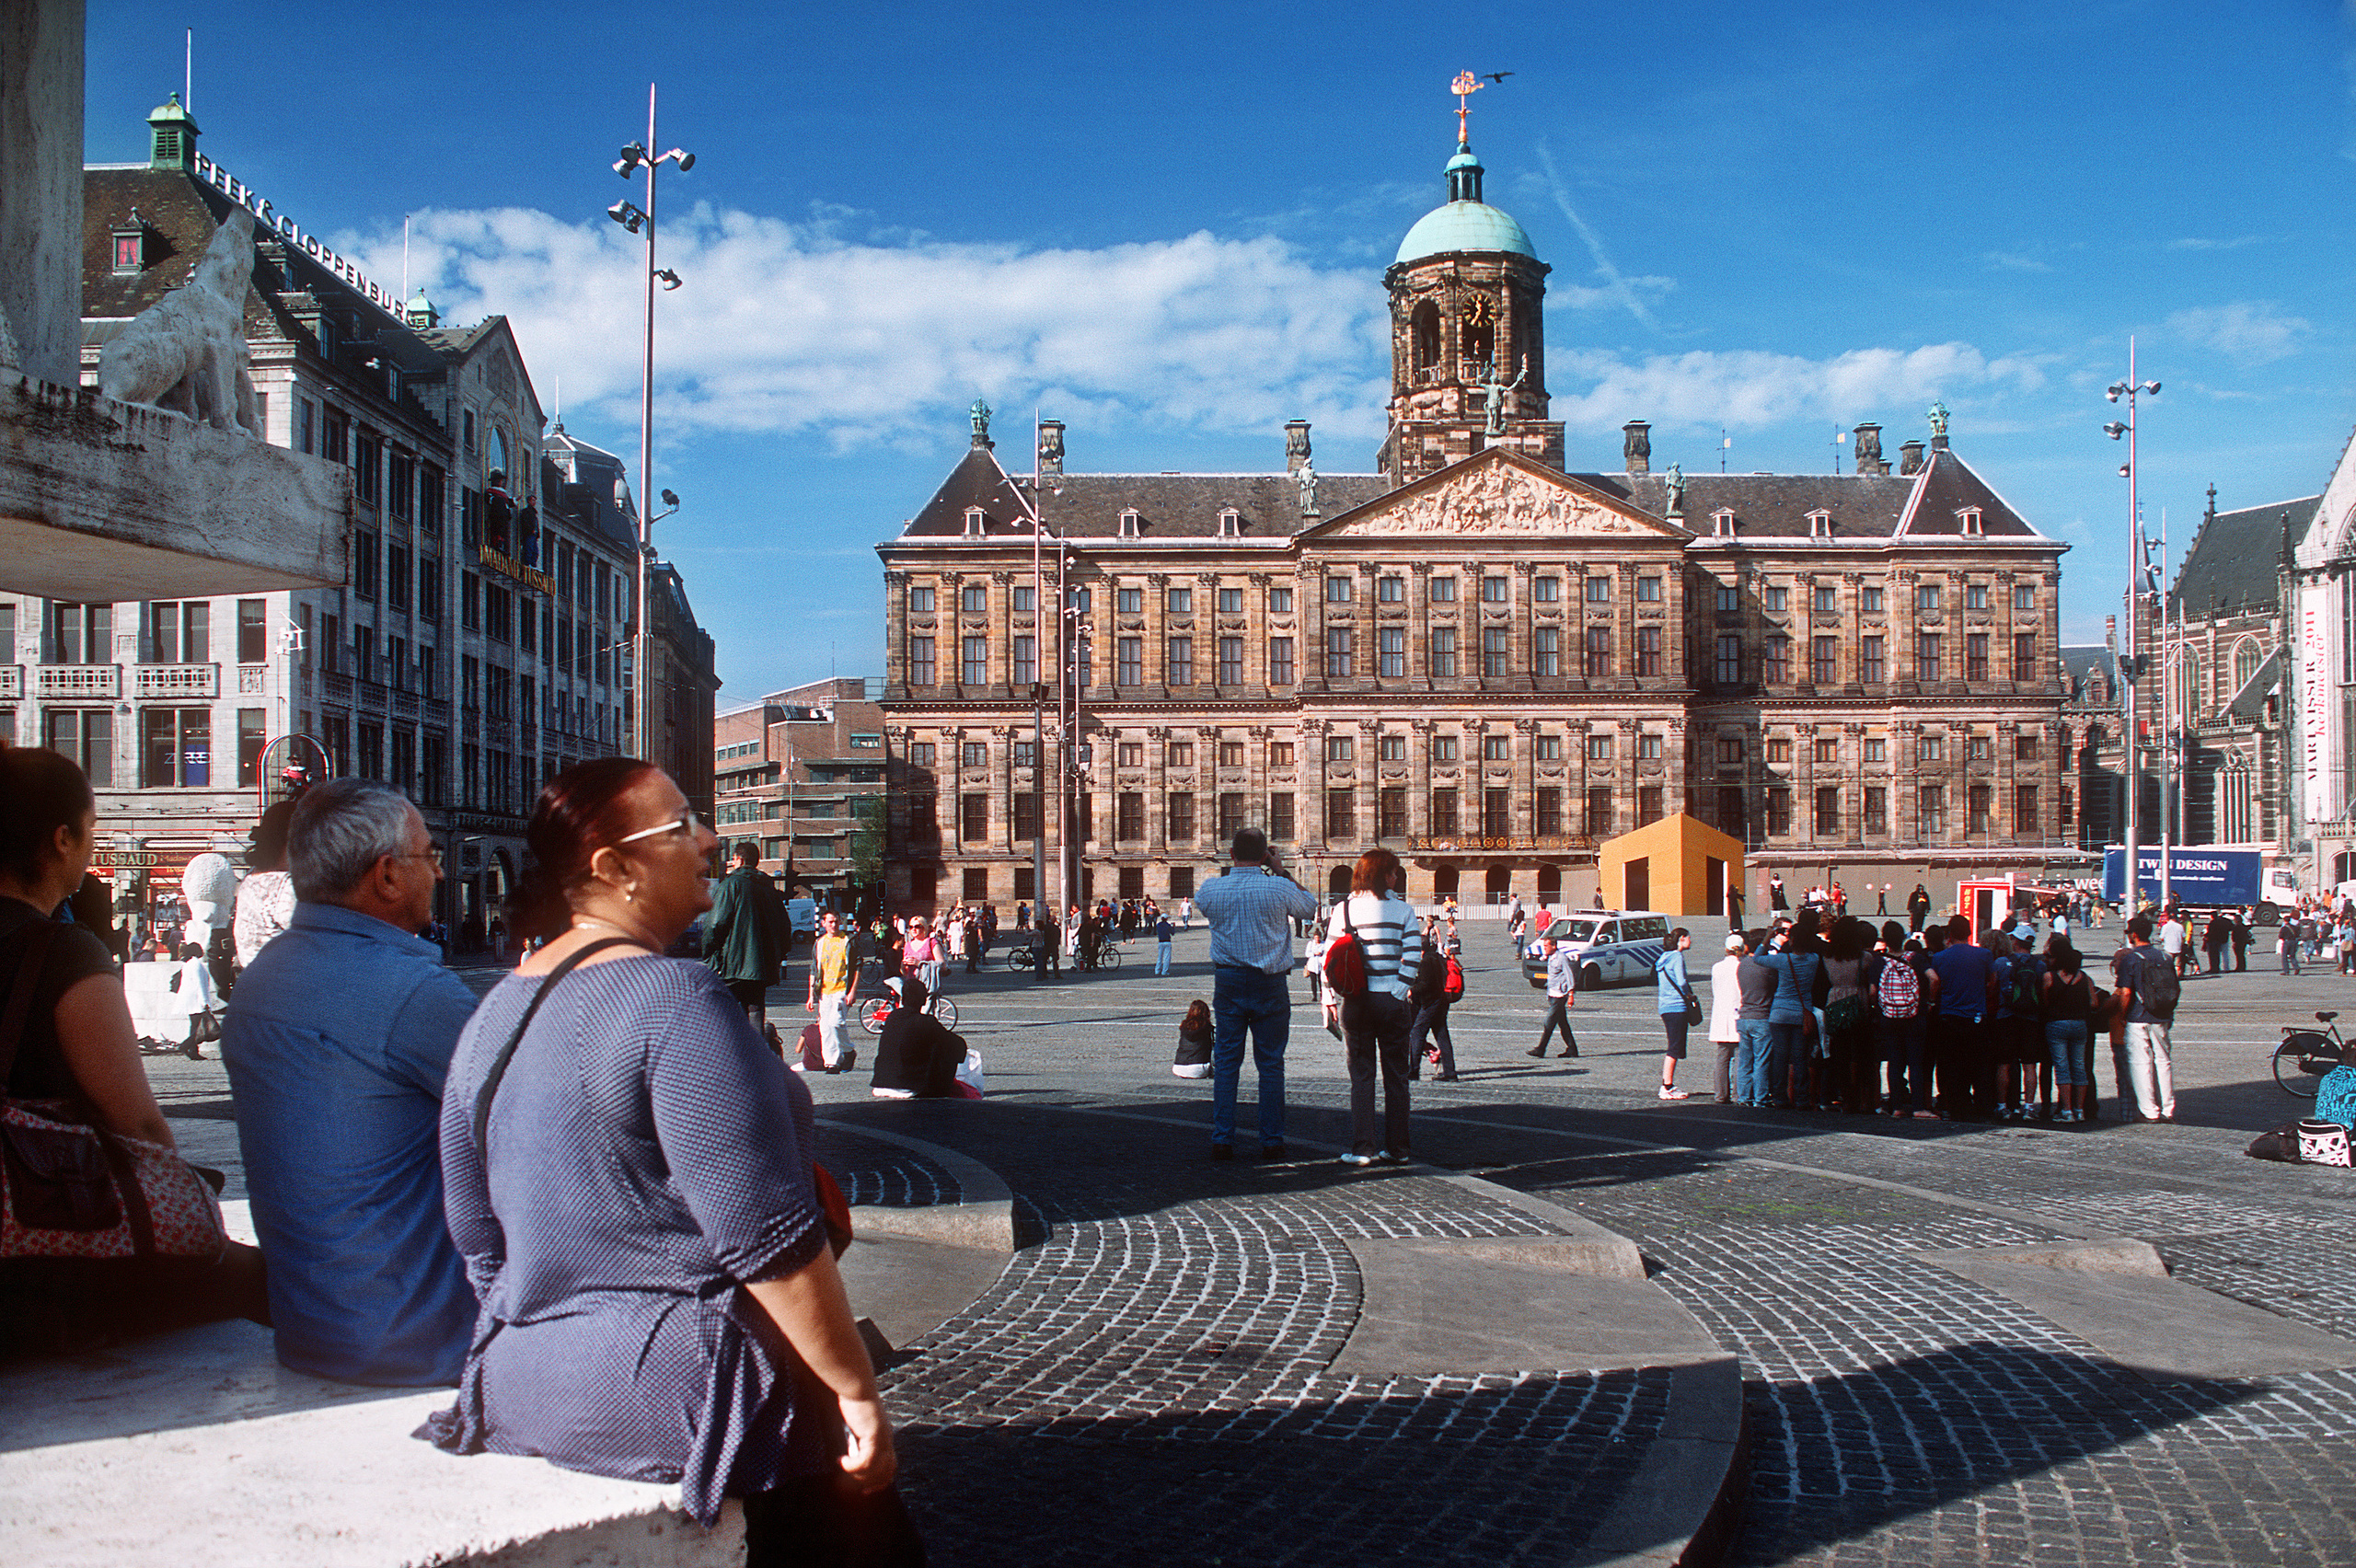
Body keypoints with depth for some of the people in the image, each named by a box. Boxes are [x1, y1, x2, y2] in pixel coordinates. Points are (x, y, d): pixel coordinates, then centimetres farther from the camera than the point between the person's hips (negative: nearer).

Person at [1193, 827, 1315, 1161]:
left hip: (1228, 983, 2)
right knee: (1270, 1064, 5)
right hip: (1270, 985, -1)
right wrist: (1281, 871, 13)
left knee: (1225, 1062, 7)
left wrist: (1234, 869, 18)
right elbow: (1309, 907, 11)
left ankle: (1222, 1140, 6)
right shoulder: (1280, 888, -9)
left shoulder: (1211, 890, -4)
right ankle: (1271, 1142, 8)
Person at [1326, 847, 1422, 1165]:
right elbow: (1413, 955, -10)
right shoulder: (1403, 910, -1)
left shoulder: (1343, 909, 1)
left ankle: (1363, 1149, 2)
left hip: (1356, 1002, 0)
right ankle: (1397, 1148, 13)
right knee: (1396, 1077, 10)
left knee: (1361, 1076, 6)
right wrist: (1400, 991, -5)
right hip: (1392, 1001, 0)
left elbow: (1329, 957, -3)